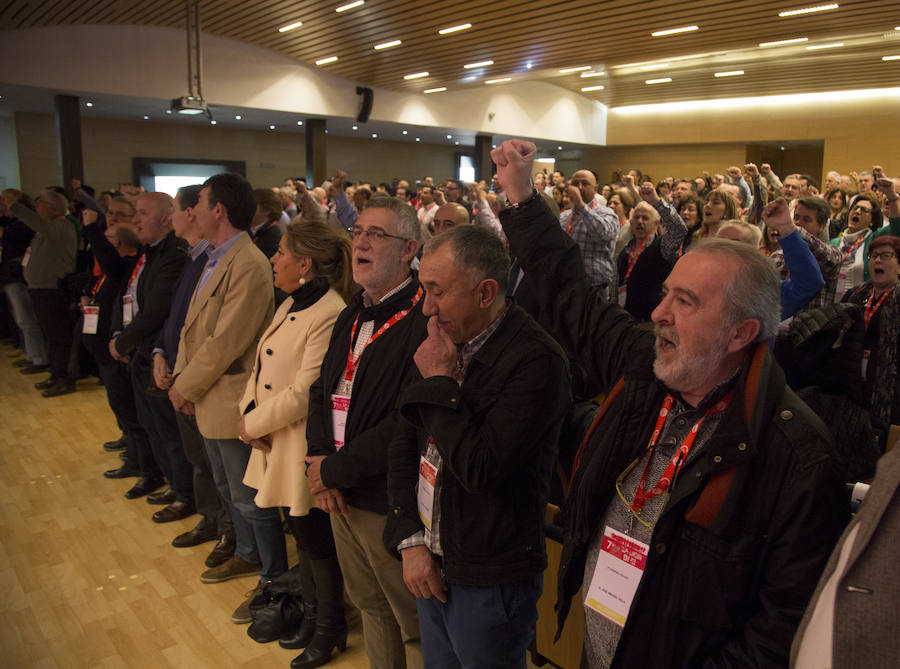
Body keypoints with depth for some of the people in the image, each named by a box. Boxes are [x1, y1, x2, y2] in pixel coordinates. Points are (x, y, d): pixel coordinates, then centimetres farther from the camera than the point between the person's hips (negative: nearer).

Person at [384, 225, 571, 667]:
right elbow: (405, 446, 6)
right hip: (429, 565, 7)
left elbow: (479, 468, -27)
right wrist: (410, 539, -1)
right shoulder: (446, 345, 2)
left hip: (489, 582, -7)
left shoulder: (536, 361, -22)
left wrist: (440, 383, -19)